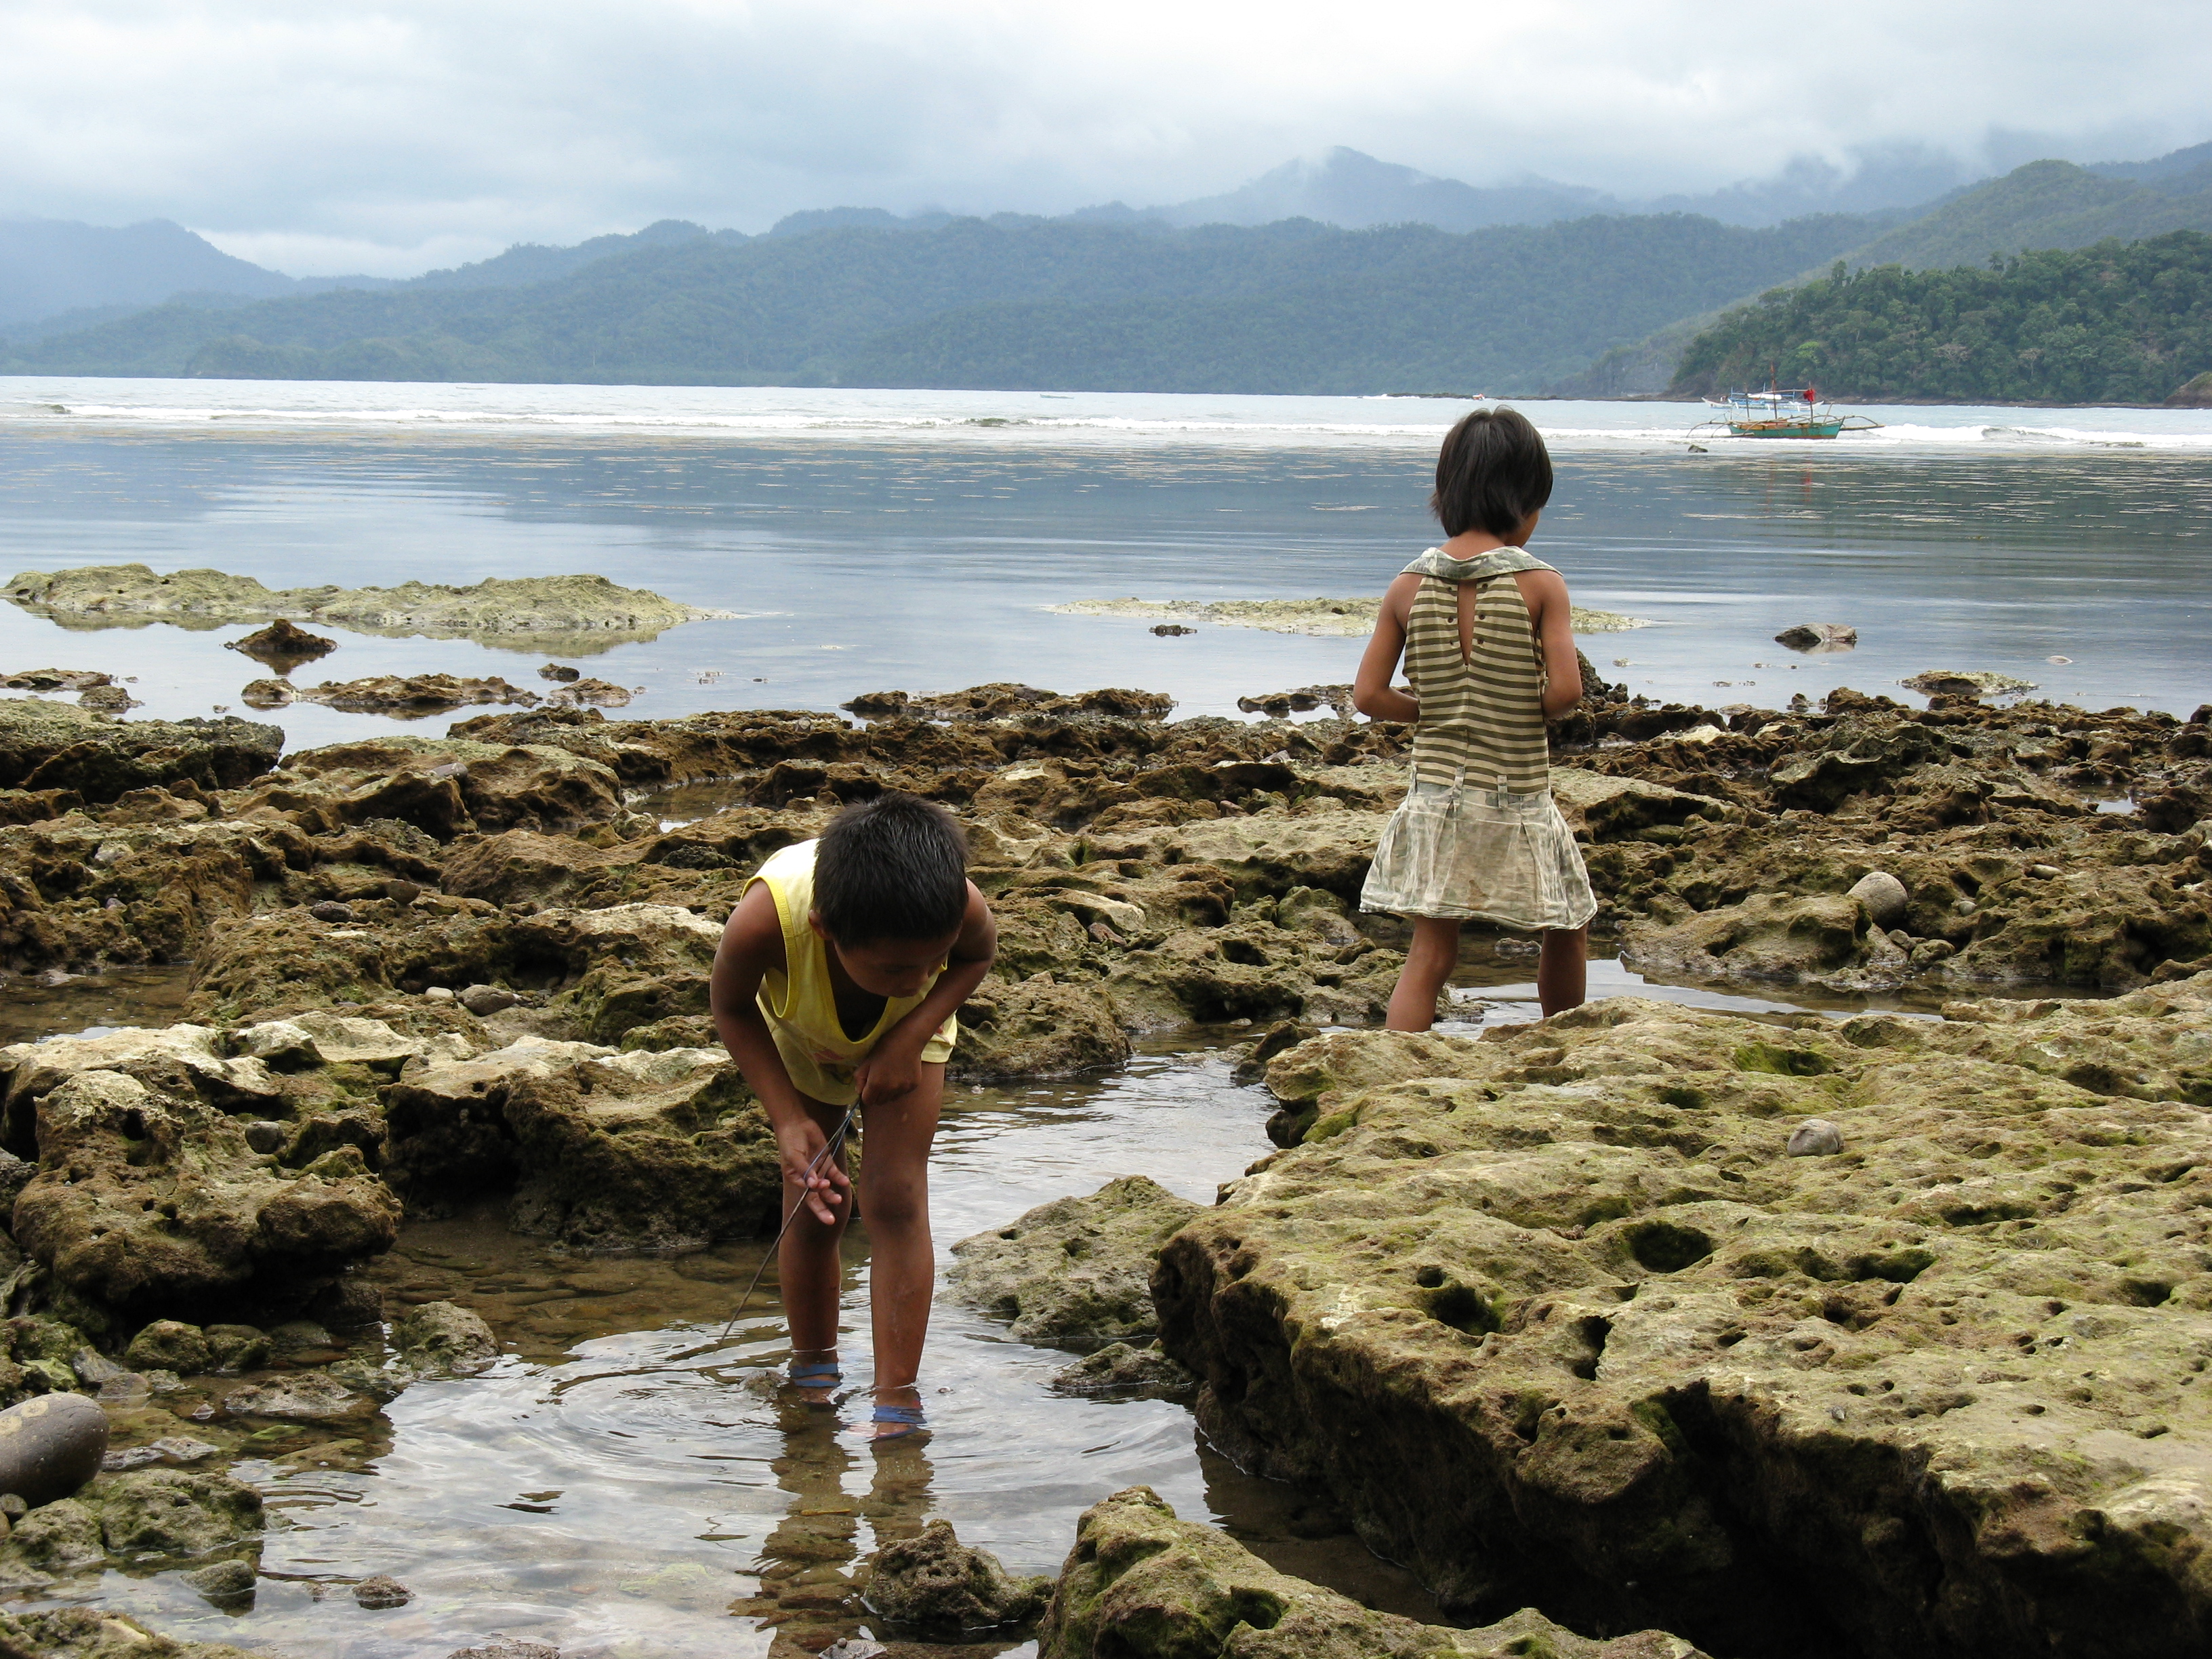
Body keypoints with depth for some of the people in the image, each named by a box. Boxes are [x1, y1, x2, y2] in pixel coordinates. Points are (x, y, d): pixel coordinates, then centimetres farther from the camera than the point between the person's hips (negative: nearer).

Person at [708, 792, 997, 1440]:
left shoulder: (960, 908, -43)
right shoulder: (764, 920, -46)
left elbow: (978, 954, -14)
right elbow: (730, 1005, -20)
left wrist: (910, 1036, -29)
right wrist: (788, 1119, -27)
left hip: (908, 1031, 0)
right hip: (801, 1035, 0)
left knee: (897, 1199, -10)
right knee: (814, 1206, 2)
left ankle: (897, 1403, -4)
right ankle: (813, 1374, 26)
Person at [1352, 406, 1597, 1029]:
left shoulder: (1409, 585, -1)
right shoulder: (1540, 584, -11)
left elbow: (1368, 695, -3)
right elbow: (1565, 690, -18)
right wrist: (1520, 713, 2)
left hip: (1434, 794, 3)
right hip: (1518, 799, -3)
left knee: (1430, 952, 4)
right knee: (1567, 931, 20)